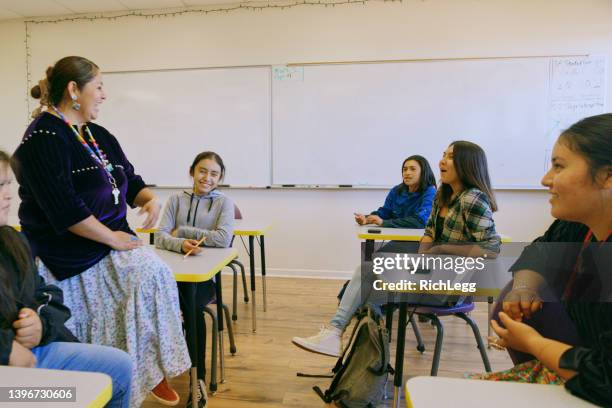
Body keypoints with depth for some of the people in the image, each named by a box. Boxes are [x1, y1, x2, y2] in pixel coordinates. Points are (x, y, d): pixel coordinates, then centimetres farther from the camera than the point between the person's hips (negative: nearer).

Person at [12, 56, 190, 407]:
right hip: (71, 253, -7)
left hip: (112, 240, 7)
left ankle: (154, 370, -2)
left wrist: (150, 199, -4)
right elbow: (64, 207, -21)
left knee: (157, 275, -13)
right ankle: (147, 372, -3)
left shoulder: (98, 135, 13)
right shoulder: (44, 137, -12)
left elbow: (130, 181, 17)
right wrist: (113, 237, -18)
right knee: (150, 275, -20)